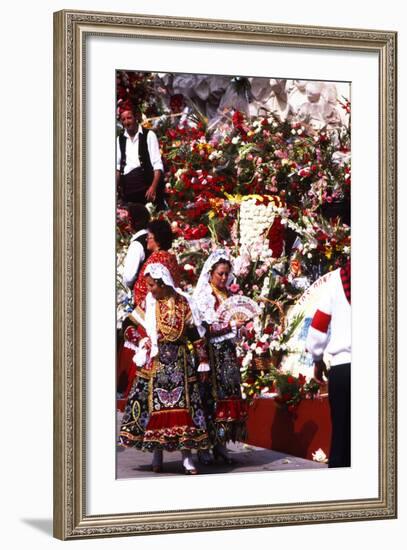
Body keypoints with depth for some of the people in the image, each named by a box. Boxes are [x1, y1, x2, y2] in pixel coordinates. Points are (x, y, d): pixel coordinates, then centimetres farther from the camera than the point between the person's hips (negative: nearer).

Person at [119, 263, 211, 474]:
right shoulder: (148, 303, 5)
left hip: (179, 360, -2)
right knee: (154, 404, 0)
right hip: (155, 360, 2)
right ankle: (157, 453, 9)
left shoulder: (183, 303, -1)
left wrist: (202, 360, 0)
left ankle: (186, 456, -2)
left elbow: (196, 334, 1)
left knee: (182, 403, -4)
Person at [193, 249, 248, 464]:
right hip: (211, 352, -6)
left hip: (227, 352, 6)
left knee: (229, 395, 2)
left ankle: (220, 444, 6)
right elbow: (207, 329, -13)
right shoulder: (203, 296, -4)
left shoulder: (228, 295, 15)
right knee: (210, 396, -7)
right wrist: (231, 325, -17)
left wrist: (240, 321, 1)